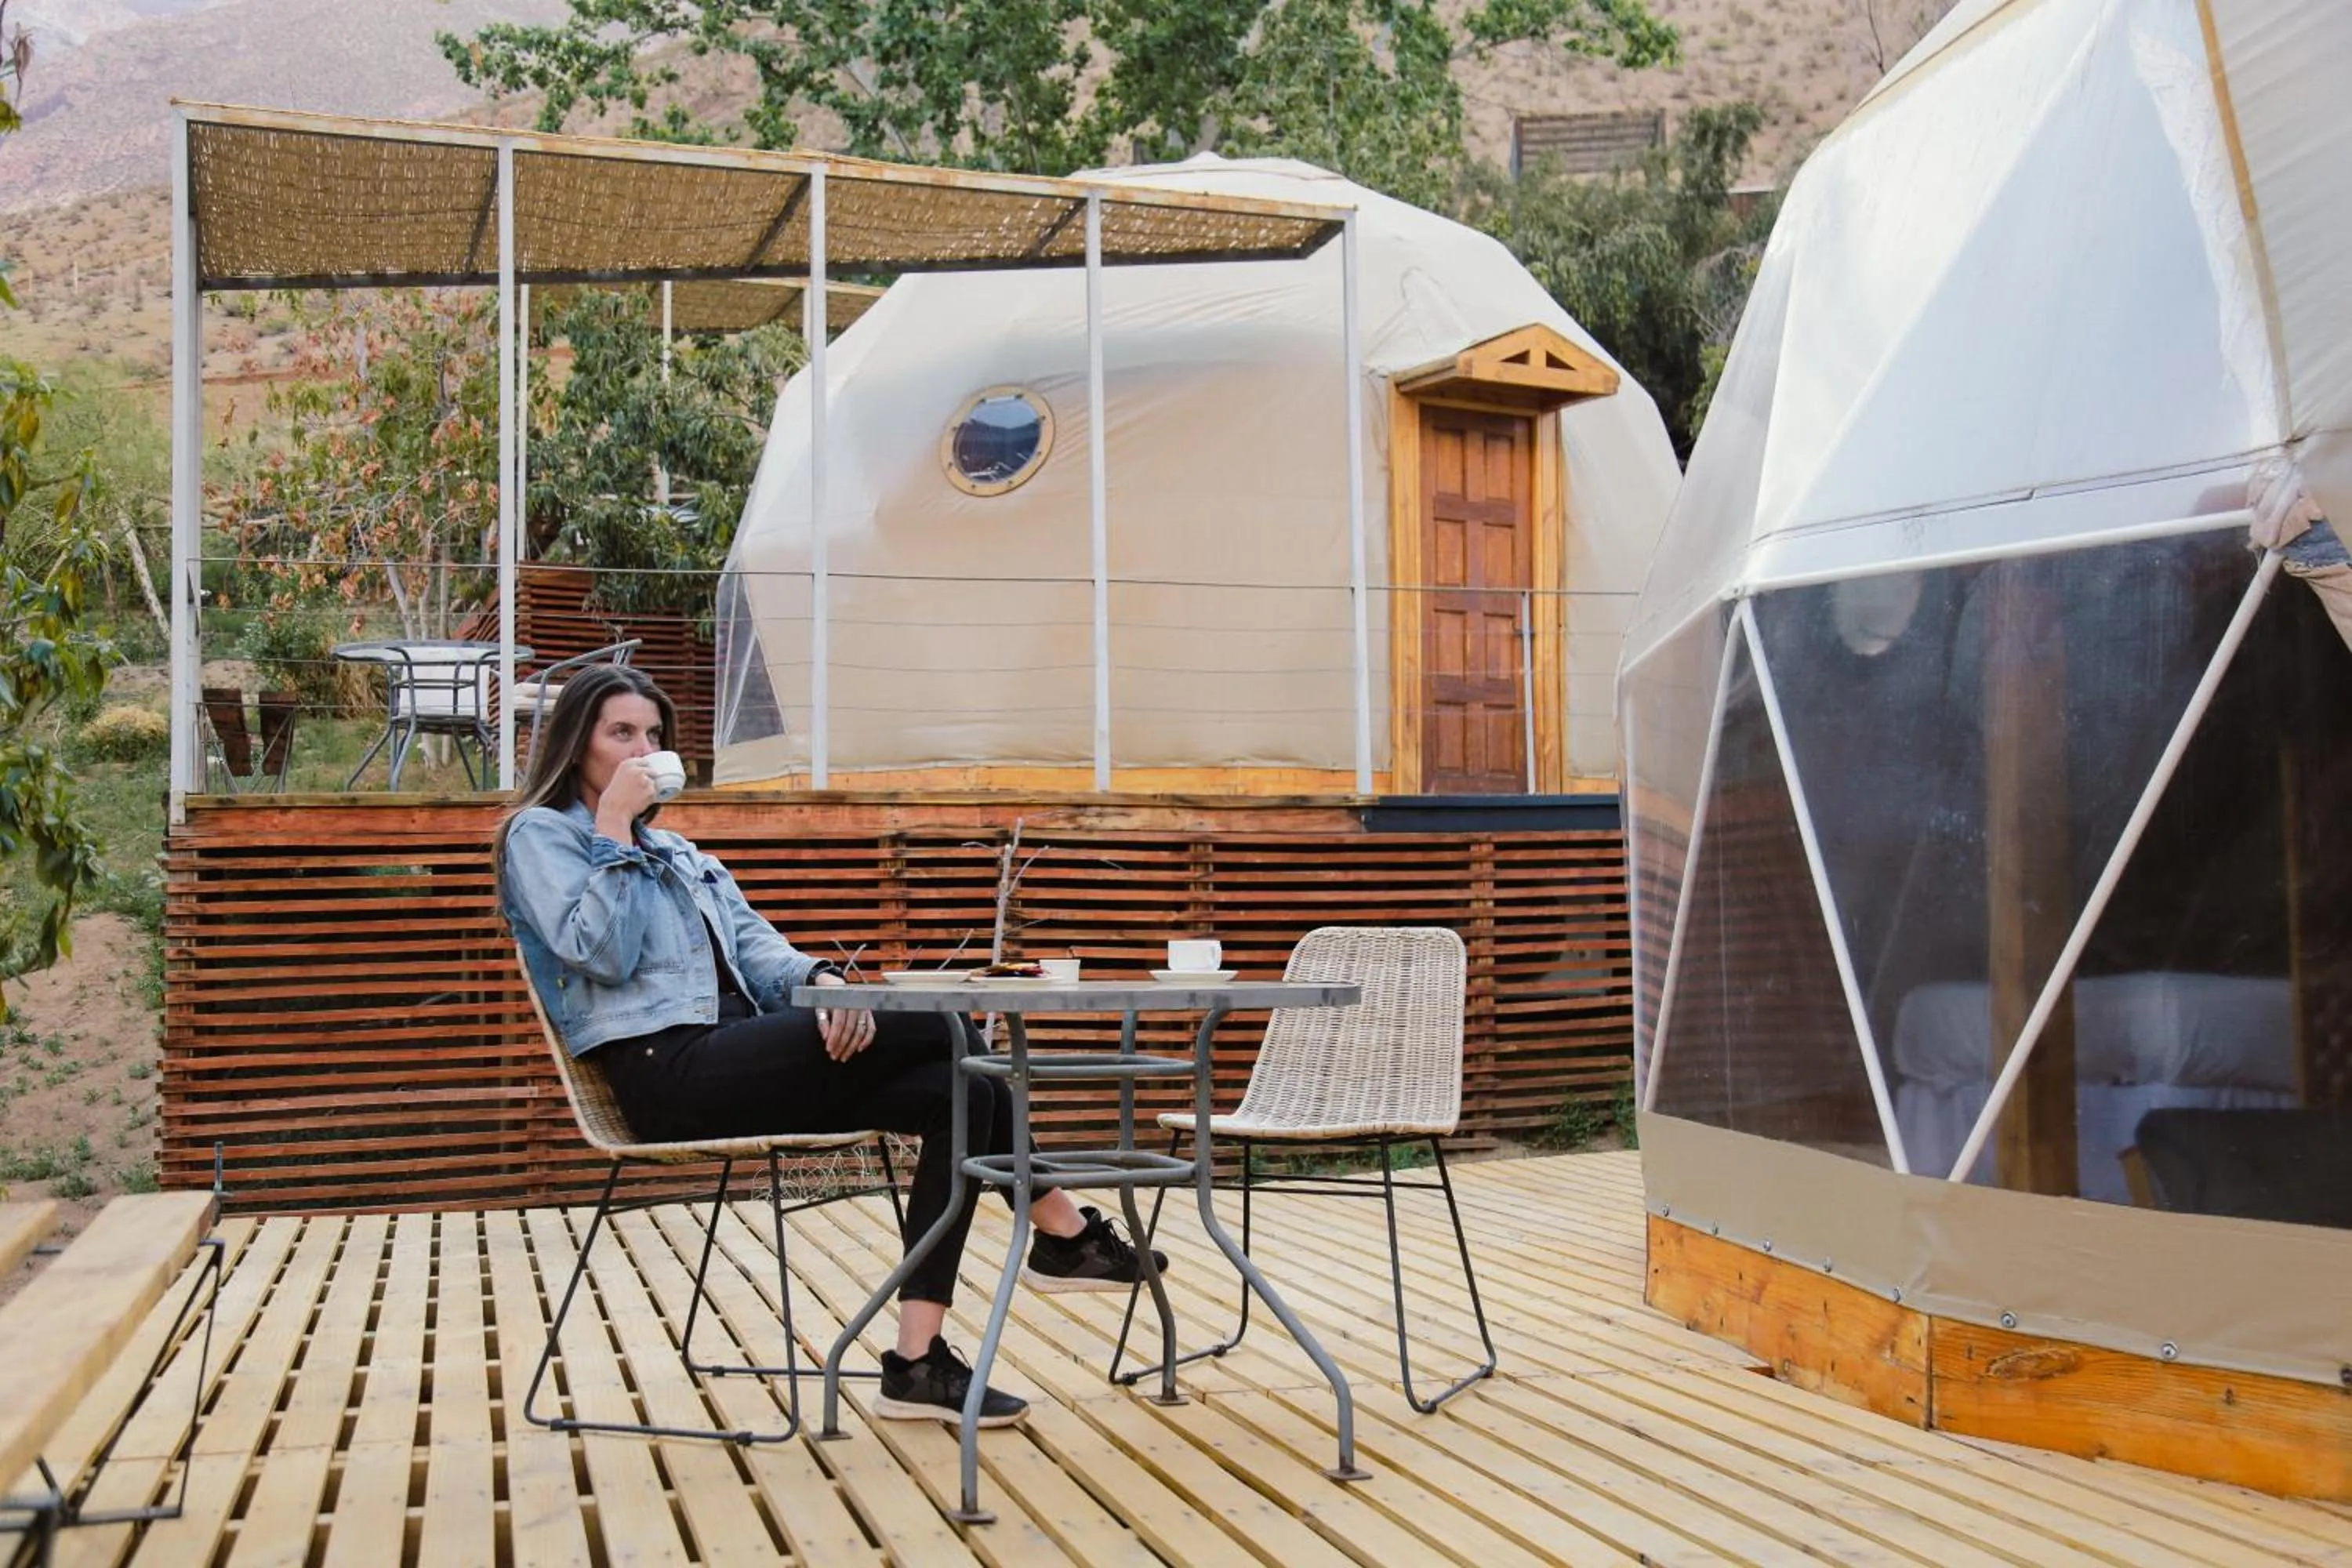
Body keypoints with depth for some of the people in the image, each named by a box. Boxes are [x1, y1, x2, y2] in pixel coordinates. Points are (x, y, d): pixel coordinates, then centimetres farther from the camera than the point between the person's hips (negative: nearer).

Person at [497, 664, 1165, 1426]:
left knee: (957, 1094, -15)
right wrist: (614, 829, -8)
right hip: (669, 1077, -8)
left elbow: (751, 942, 14)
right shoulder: (539, 835, 5)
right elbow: (601, 954, -12)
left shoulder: (676, 850, 27)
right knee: (940, 1022, -17)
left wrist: (820, 979, -7)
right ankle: (1065, 1234, -3)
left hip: (739, 1061, 8)